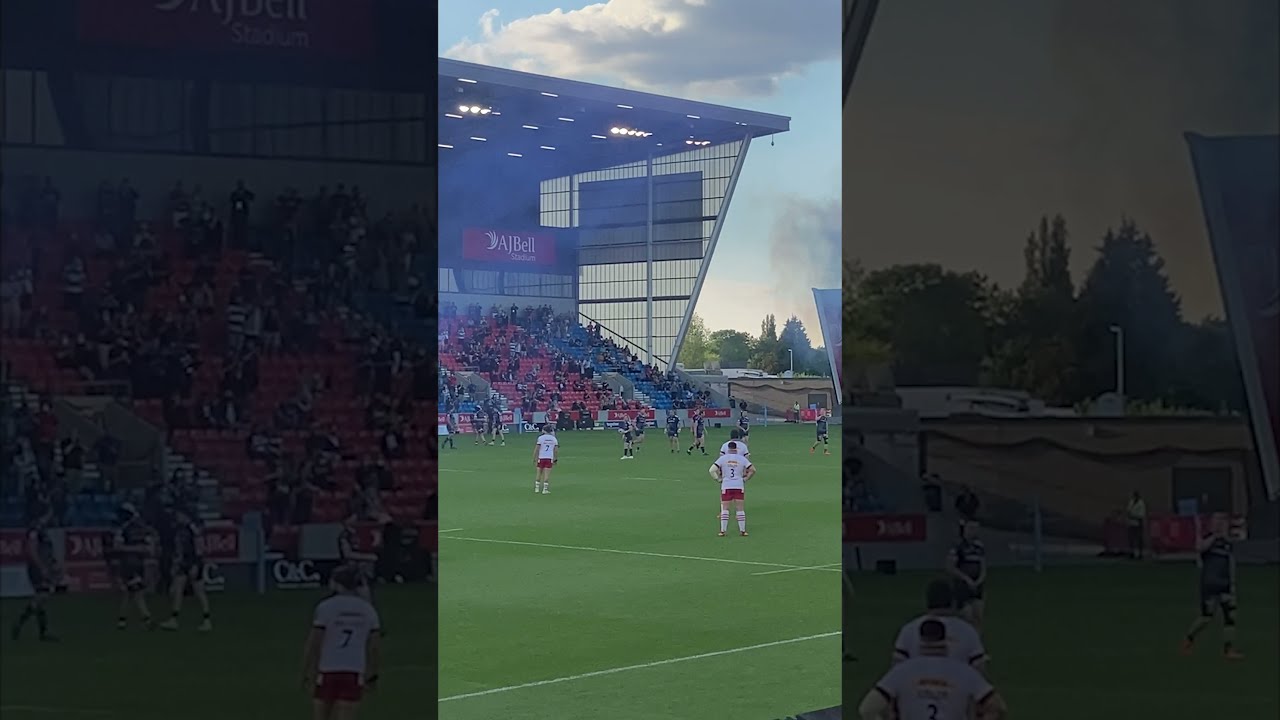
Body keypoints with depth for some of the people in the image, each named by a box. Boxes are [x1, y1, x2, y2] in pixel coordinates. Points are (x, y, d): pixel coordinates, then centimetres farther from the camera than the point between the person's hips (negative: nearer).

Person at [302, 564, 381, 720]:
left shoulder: (326, 607, -7)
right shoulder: (368, 609, 4)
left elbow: (312, 645, -8)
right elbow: (373, 648, 6)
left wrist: (305, 674, 0)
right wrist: (373, 676, 17)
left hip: (327, 672, -2)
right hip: (354, 675, 3)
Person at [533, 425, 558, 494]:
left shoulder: (540, 438, -6)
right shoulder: (554, 439, 4)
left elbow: (536, 449, -7)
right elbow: (556, 450, 6)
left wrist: (534, 459, -1)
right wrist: (556, 459, 15)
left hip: (541, 457, -1)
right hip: (550, 458, 1)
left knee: (539, 473, 11)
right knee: (547, 474, 3)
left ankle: (537, 488, 17)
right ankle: (545, 489, 2)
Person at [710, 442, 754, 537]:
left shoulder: (722, 458, -2)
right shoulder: (742, 459, 0)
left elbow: (712, 470, -9)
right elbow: (753, 470, -2)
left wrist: (718, 479, 2)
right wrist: (746, 479, 8)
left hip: (726, 486, 0)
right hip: (739, 486, 0)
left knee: (725, 509, 5)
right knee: (741, 509, 7)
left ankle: (722, 531, 4)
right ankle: (742, 530, 11)